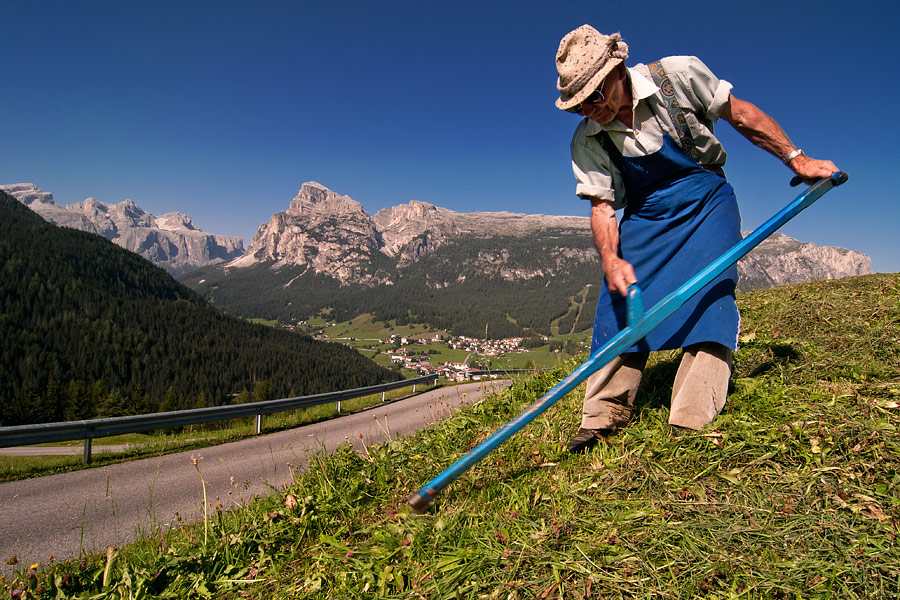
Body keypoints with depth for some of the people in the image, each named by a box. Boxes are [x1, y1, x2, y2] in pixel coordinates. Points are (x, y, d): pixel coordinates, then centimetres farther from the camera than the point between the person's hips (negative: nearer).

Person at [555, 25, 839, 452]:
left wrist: (796, 159, 1)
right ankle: (601, 417, -2)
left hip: (706, 203, -2)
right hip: (644, 218, 2)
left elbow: (740, 114, -3)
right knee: (617, 300, -9)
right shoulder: (587, 141, -10)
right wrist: (610, 258, -30)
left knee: (709, 293, -18)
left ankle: (691, 425, -18)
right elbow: (602, 205, -12)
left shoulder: (676, 75, -16)